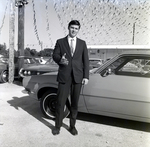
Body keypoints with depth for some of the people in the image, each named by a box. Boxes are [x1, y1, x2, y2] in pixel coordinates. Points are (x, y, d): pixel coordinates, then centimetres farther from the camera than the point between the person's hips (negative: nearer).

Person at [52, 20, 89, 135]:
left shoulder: (82, 43, 11)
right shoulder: (60, 42, 8)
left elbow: (86, 61, 6)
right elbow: (55, 55, 3)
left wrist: (86, 76, -2)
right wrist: (60, 60, -21)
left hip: (77, 77, 1)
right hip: (64, 76, -1)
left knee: (75, 103, 8)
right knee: (60, 102, 2)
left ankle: (72, 126, 24)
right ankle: (57, 126, 19)